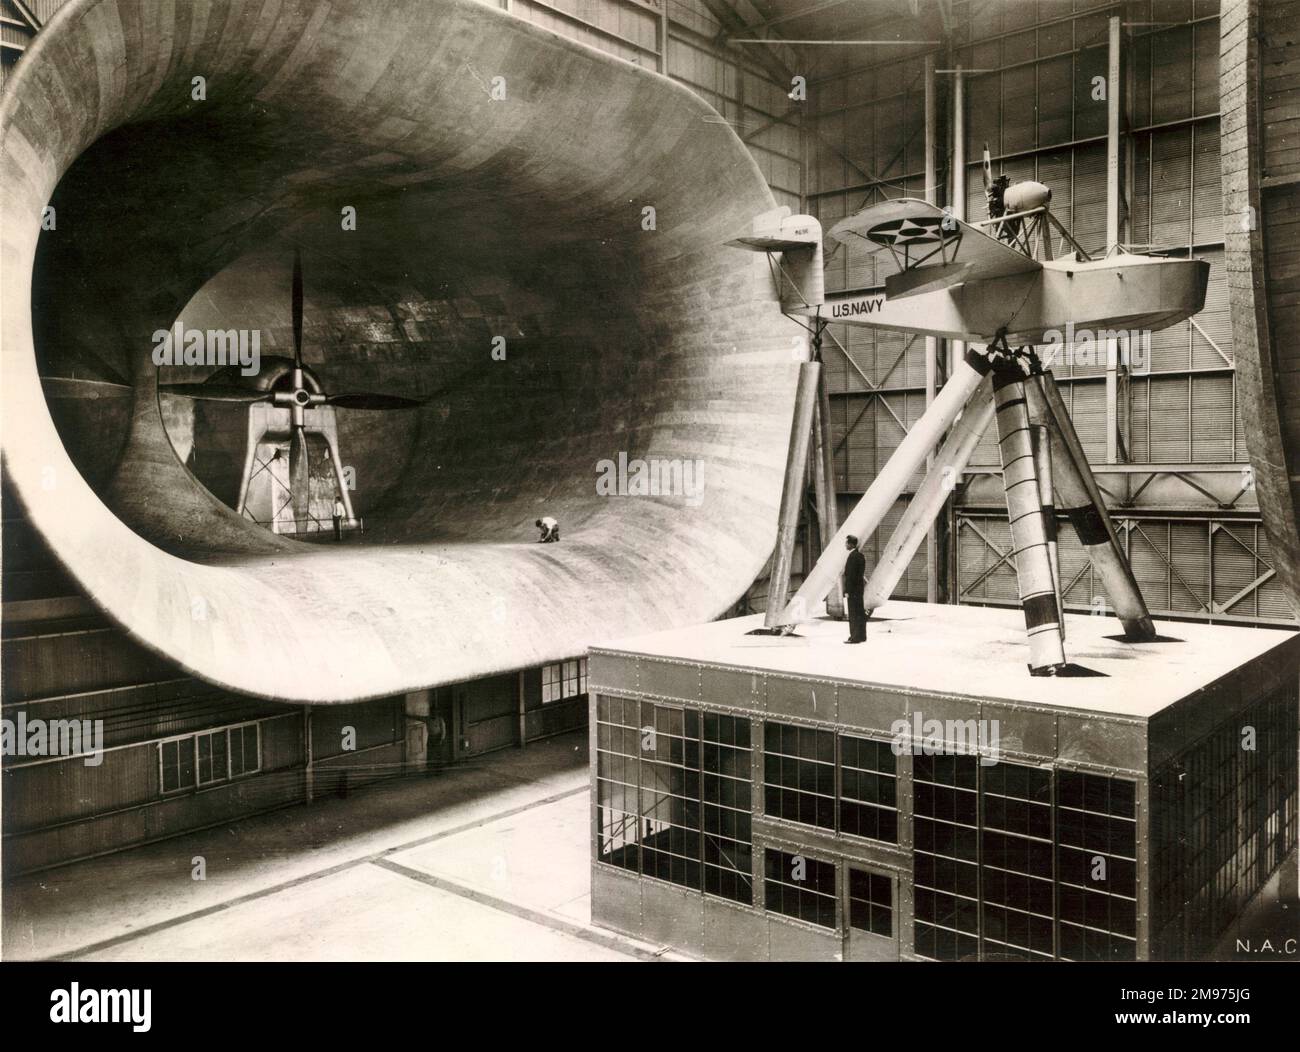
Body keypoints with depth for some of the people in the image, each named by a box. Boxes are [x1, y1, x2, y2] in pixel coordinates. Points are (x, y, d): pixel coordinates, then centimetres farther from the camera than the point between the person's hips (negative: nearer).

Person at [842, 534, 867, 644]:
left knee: (854, 613, -5)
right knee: (859, 613, 13)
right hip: (859, 587, 10)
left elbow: (850, 575, -20)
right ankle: (861, 636, 18)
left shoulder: (852, 557, -17)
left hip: (853, 589, -10)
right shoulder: (860, 555, 12)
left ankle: (855, 637, -2)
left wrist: (847, 591, -18)